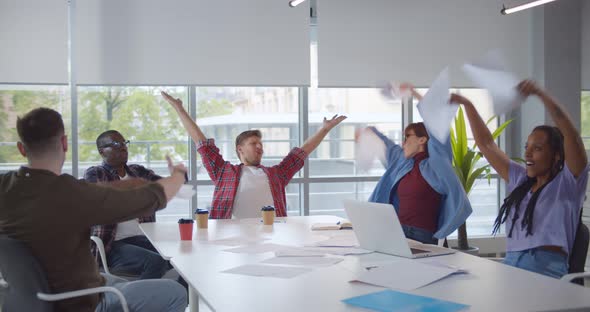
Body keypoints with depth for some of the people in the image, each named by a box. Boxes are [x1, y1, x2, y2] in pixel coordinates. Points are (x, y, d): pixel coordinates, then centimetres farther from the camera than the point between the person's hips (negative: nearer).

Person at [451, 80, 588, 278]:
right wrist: (467, 105, 20)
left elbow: (571, 134, -10)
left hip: (546, 270, -6)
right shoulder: (520, 179, 24)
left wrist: (541, 94, -18)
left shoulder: (567, 182, 6)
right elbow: (486, 144, 25)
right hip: (510, 265, 6)